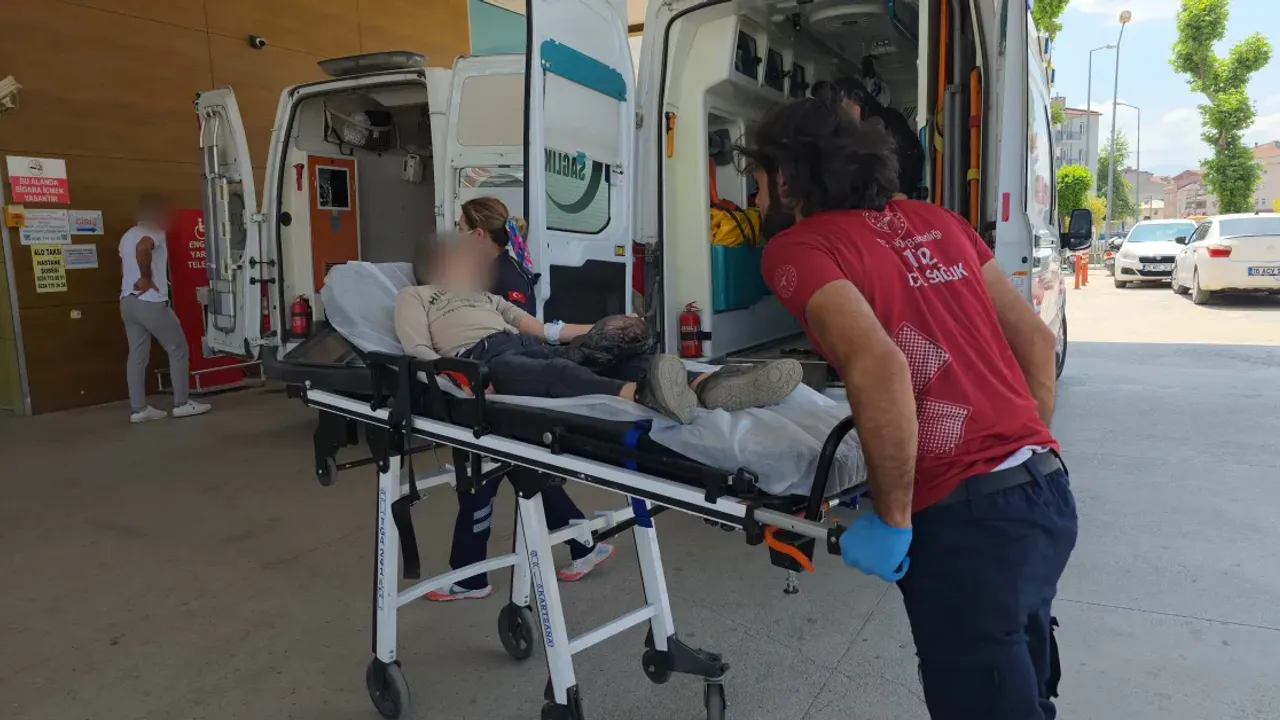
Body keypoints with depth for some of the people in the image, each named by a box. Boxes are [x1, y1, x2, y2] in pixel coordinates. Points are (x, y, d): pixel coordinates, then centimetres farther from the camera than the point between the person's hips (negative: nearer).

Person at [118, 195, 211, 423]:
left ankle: (138, 409, 8)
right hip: (150, 302, -9)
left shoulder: (127, 236, 21)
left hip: (127, 302, 9)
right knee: (178, 349, 3)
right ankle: (181, 403, 4)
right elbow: (143, 247, -29)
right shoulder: (154, 233, -8)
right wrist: (146, 278, -20)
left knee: (137, 355, 9)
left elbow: (126, 266, 20)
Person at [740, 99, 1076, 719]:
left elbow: (879, 368, -25)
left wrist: (892, 518, -14)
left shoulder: (796, 248, -7)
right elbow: (1035, 339, 15)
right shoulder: (933, 220, 14)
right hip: (1046, 491, 8)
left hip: (967, 517, -8)